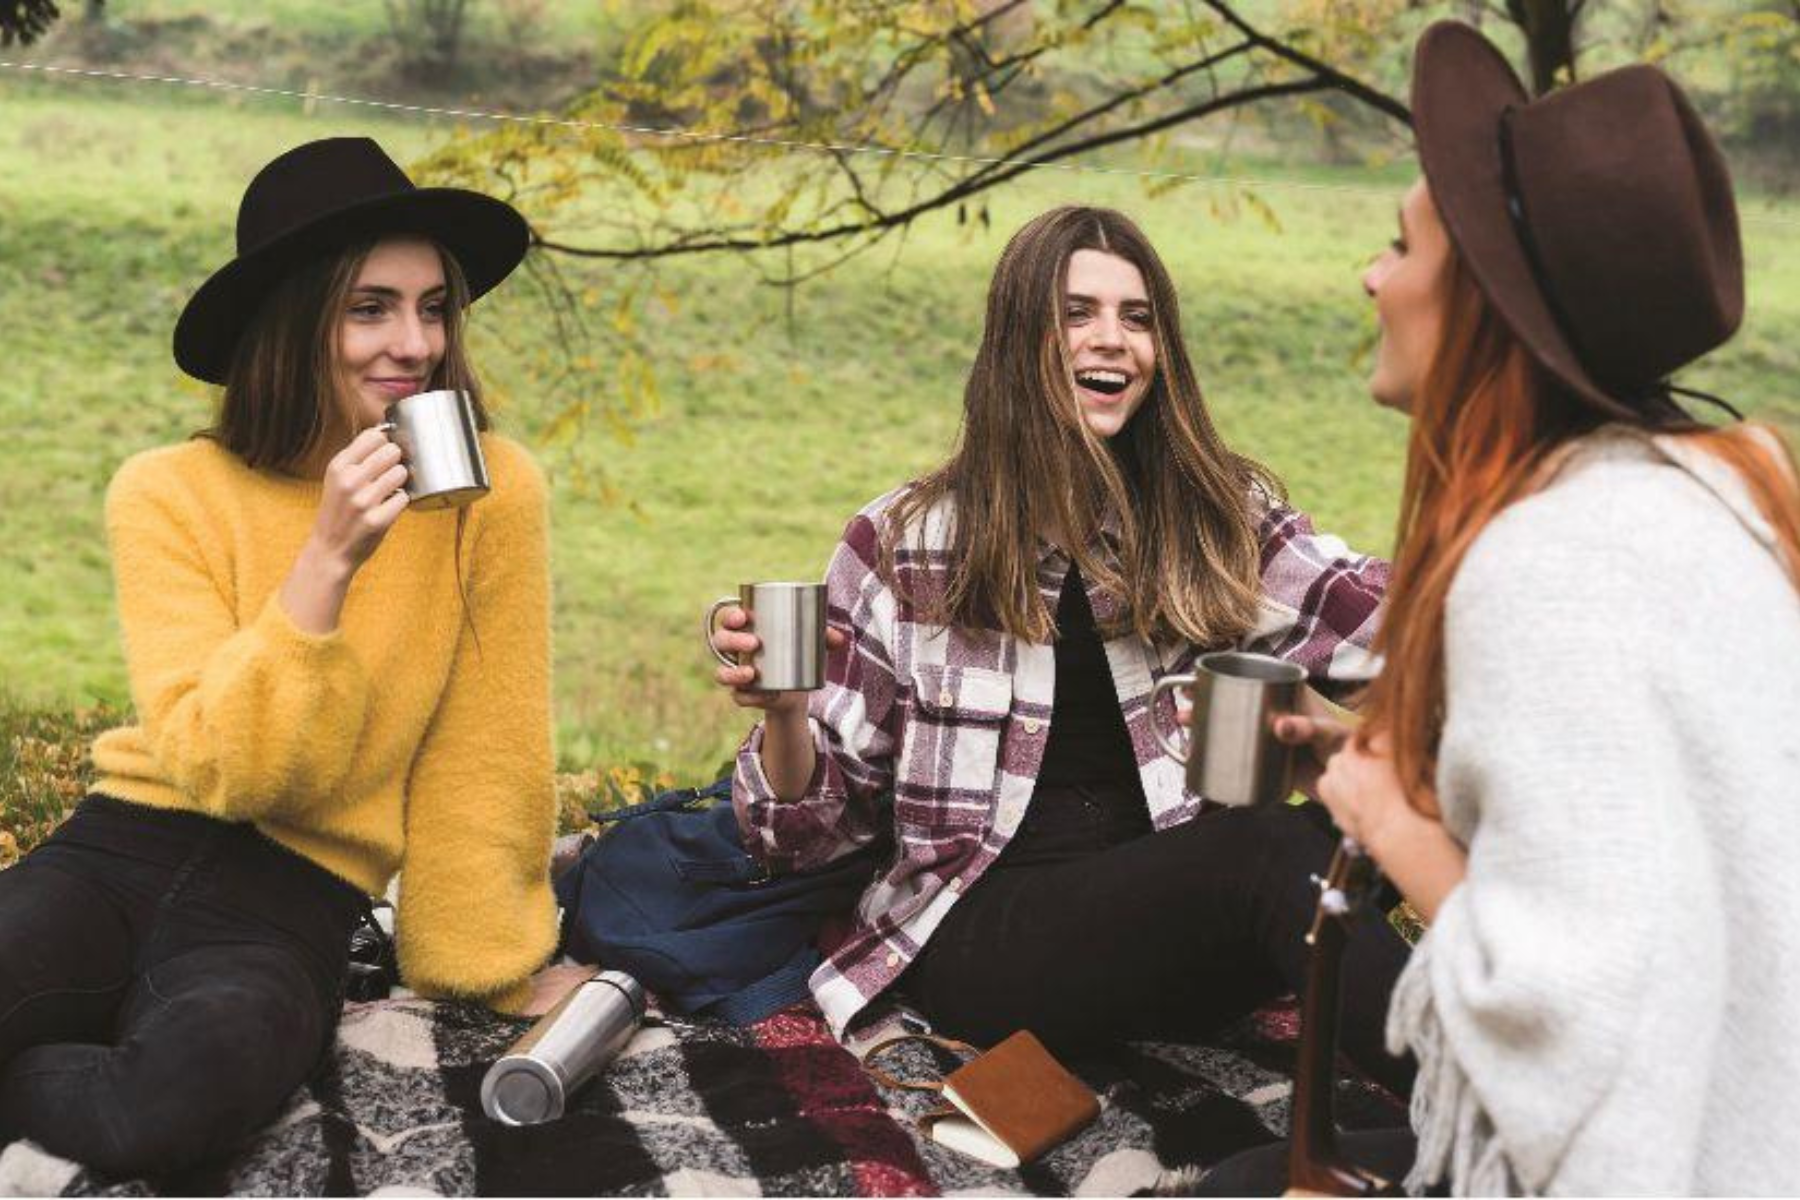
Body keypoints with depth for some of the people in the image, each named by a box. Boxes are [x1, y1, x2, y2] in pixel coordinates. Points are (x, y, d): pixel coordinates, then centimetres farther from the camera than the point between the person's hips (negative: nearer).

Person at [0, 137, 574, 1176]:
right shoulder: (171, 494, -5)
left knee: (189, 1088, -33)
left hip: (292, 903, 0)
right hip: (122, 854, 0)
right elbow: (215, 769, -15)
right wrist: (329, 559, -24)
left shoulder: (492, 491, -7)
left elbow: (486, 760, 0)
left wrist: (483, 976, 5)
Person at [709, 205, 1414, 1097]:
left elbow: (1378, 618, -9)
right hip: (980, 928, -3)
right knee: (1271, 850, -31)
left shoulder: (1220, 519, 11)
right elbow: (813, 828, 4)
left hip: (1180, 911, 3)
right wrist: (783, 712, -16)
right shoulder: (902, 545, 4)